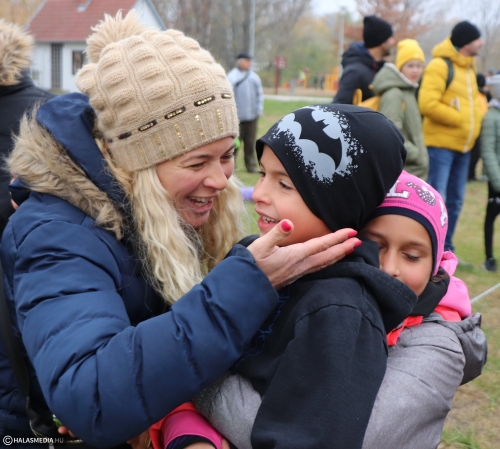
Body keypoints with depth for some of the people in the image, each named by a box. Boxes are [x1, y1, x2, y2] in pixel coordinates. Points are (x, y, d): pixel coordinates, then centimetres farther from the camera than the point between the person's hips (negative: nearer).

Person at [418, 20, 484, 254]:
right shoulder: (440, 66, -11)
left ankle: (445, 249, 21)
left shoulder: (470, 68, 15)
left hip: (463, 146, 9)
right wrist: (460, 118, -15)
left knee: (455, 201, 12)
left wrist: (477, 117, 7)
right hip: (440, 144, -9)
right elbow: (427, 104, -21)